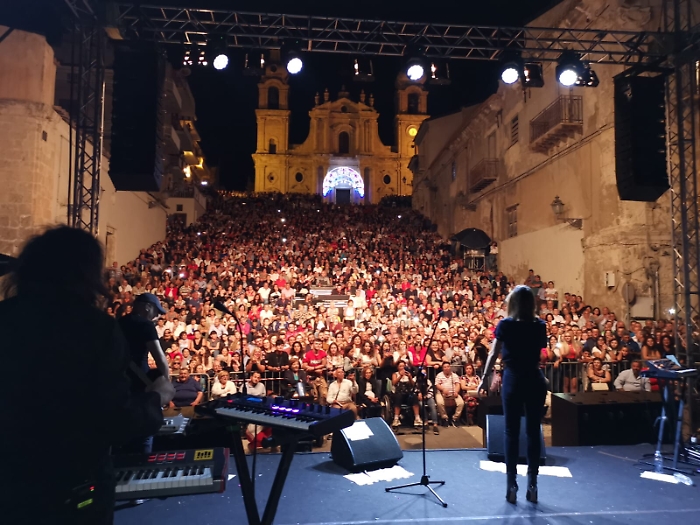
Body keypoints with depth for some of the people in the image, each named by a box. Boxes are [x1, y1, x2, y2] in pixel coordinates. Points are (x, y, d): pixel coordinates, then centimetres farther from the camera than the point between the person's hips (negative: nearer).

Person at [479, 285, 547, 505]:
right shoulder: (540, 325, 1)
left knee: (512, 432, 5)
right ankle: (532, 485, 14)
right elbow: (541, 350, 9)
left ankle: (511, 486, 9)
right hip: (535, 380, 2)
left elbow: (493, 354, -5)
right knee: (533, 431, 8)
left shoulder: (505, 324, -5)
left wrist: (485, 378, 0)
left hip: (512, 379, -2)